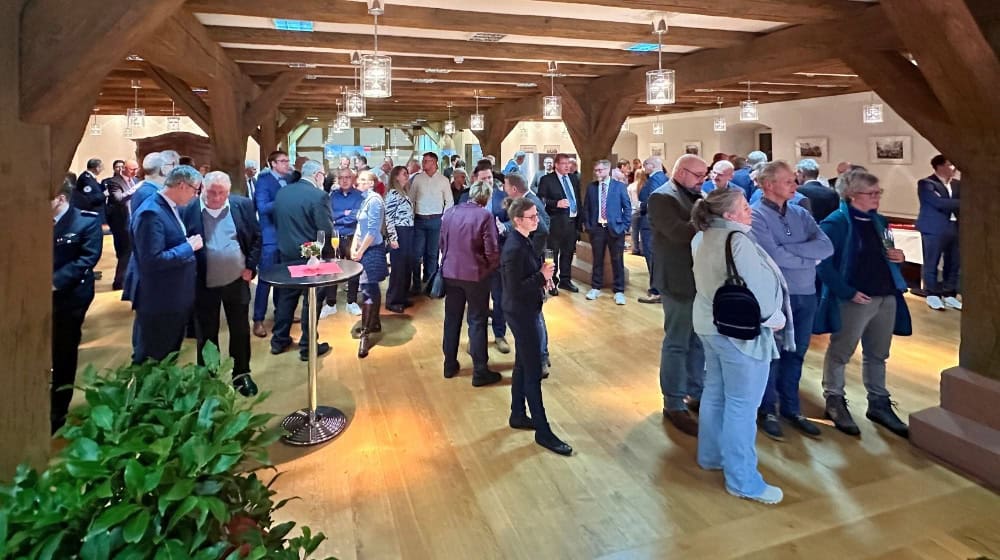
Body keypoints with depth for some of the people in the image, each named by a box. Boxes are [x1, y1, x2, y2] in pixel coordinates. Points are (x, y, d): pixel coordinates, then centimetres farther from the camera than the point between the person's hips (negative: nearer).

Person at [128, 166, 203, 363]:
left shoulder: (172, 207, 8)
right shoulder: (151, 213, -22)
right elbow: (151, 261, -28)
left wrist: (189, 243, 0)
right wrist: (189, 246, -21)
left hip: (174, 298, 10)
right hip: (158, 301, -9)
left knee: (169, 358, 23)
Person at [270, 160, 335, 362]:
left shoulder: (281, 192, 3)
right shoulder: (319, 196, -17)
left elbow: (275, 220, 10)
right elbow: (326, 230, -19)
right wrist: (328, 252, -4)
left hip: (286, 253, 6)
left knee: (285, 297, 18)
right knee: (311, 300, 5)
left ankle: (279, 340, 28)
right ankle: (308, 347, 13)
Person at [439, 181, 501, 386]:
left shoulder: (450, 212, 2)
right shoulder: (485, 216, -14)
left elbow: (442, 243, 9)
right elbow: (492, 251, -16)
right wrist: (492, 268, 3)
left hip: (450, 272, 5)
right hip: (476, 274, -5)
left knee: (452, 319, 16)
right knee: (477, 322, 4)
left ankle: (450, 365, 26)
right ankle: (480, 372, 10)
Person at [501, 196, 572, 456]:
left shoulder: (523, 240, 5)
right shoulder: (515, 249, -24)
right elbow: (515, 290, -24)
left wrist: (543, 273, -3)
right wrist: (542, 277, -20)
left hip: (525, 311, 10)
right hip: (521, 313, -10)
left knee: (522, 365, 20)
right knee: (533, 372, -2)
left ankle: (518, 415, 35)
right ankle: (543, 432, 8)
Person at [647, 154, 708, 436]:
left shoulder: (697, 196, 14)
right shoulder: (661, 197, -12)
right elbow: (679, 232, -25)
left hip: (703, 280, 8)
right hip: (680, 283, -8)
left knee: (699, 341, 16)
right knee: (677, 344, 2)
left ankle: (697, 393, 32)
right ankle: (674, 405, 13)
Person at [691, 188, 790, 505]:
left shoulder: (704, 237, 6)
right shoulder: (737, 241, -22)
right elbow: (757, 287, -21)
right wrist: (775, 318, -7)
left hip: (710, 324, 10)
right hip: (740, 331, -10)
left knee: (715, 391, 19)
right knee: (742, 405, 0)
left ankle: (711, 455, 34)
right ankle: (742, 480, 10)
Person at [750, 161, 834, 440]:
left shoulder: (801, 214, 7)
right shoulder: (755, 215, -11)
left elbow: (827, 247, -5)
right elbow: (774, 256, -22)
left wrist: (788, 248, -15)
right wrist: (809, 259, -7)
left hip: (807, 295, 6)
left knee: (795, 354, 16)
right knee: (771, 355, 9)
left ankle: (791, 407, 32)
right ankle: (767, 410, 25)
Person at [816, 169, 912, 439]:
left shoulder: (879, 221, 11)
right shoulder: (835, 223, -14)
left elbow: (882, 256, 22)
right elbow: (823, 264, -20)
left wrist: (898, 257, 0)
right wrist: (849, 292, -22)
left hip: (886, 296, 8)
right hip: (853, 300, -7)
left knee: (877, 354, 17)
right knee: (840, 353, 7)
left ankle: (879, 404, 30)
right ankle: (834, 401, 22)